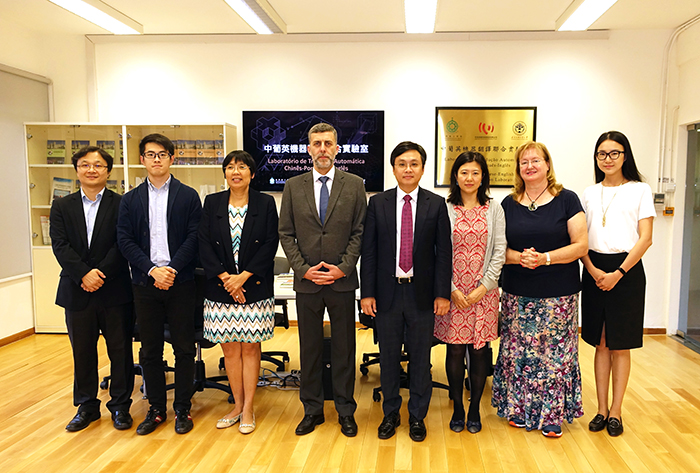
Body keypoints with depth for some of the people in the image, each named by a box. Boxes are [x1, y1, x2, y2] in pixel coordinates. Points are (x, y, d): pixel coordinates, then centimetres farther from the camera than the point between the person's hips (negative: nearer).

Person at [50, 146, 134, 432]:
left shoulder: (121, 205, 0)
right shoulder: (62, 207, 9)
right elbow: (60, 246, -2)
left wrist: (101, 274, -17)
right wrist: (84, 274, -16)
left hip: (115, 291, -2)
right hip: (76, 291, 3)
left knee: (120, 351, 5)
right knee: (82, 352, 13)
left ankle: (120, 406, 20)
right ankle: (86, 407, 28)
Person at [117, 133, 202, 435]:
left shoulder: (188, 196, 4)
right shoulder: (130, 200, 10)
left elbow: (194, 238, -4)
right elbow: (125, 241, 1)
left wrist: (172, 269, -15)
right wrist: (153, 270, -12)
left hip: (181, 283, -2)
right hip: (145, 284, 2)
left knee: (184, 348, 4)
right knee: (150, 350, 9)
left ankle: (182, 409, 18)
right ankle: (156, 408, 23)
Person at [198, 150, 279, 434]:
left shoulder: (265, 203, 2)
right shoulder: (212, 203, 6)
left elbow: (270, 244, -5)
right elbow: (204, 244, 1)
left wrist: (243, 277, -12)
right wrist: (225, 278, -11)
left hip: (255, 288, -2)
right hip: (221, 289, 2)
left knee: (250, 347, 3)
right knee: (229, 348, 7)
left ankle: (248, 409, 15)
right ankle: (238, 406, 22)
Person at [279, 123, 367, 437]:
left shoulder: (354, 185, 2)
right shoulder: (293, 187, 5)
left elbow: (360, 232, 0)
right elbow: (286, 234, 4)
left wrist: (344, 268, -11)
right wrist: (303, 269, -7)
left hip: (342, 281, -1)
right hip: (306, 281, 1)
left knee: (344, 348, 8)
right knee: (309, 348, 11)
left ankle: (345, 411, 24)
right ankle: (312, 410, 26)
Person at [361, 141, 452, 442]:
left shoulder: (436, 204, 1)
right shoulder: (378, 203, 3)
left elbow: (443, 251, 0)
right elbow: (368, 251, 1)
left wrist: (442, 293, -5)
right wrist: (367, 293, -3)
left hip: (422, 293, 0)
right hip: (387, 292, 1)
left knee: (420, 358, 9)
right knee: (388, 357, 11)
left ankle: (417, 417, 26)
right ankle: (390, 414, 28)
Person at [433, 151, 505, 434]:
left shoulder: (494, 209, 5)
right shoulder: (444, 209, 0)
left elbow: (499, 251, 2)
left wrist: (484, 287, -6)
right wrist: (451, 289, -8)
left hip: (484, 291, 1)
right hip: (452, 291, -1)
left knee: (480, 350, 6)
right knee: (455, 350, 4)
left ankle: (475, 408, 23)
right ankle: (457, 408, 21)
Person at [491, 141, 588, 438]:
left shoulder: (566, 200, -1)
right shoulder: (509, 204, 7)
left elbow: (581, 245, -6)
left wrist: (545, 258, -19)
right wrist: (519, 257, -14)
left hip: (558, 294, -2)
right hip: (518, 293, 2)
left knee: (554, 353, 3)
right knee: (518, 351, 7)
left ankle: (552, 414, 19)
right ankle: (518, 408, 24)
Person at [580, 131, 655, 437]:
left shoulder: (640, 190, 1)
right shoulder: (589, 194, 11)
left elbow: (645, 239, -5)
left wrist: (618, 272, -13)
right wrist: (593, 270, -9)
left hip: (626, 271, -3)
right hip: (594, 271, 3)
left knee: (620, 346, 3)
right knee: (601, 344, 8)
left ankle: (616, 411, 15)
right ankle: (602, 409, 17)